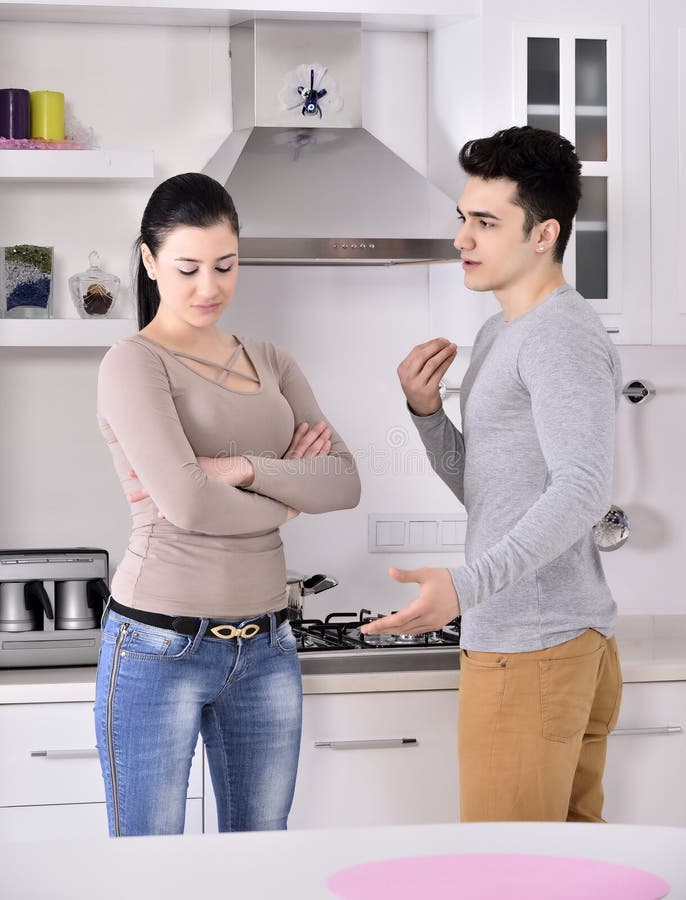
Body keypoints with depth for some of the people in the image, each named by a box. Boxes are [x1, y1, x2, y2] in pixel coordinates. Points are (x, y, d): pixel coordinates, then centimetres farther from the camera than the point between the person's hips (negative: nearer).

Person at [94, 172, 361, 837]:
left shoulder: (270, 363, 13)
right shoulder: (133, 365, -7)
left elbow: (345, 483, 1)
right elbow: (186, 503, -19)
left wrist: (239, 469, -14)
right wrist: (286, 494, -2)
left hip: (265, 649, 6)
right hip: (160, 648, -6)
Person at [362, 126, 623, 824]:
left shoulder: (563, 336, -13)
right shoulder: (499, 334, 20)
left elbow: (582, 489, -25)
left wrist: (467, 587, -34)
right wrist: (426, 411, 6)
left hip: (533, 647, -10)